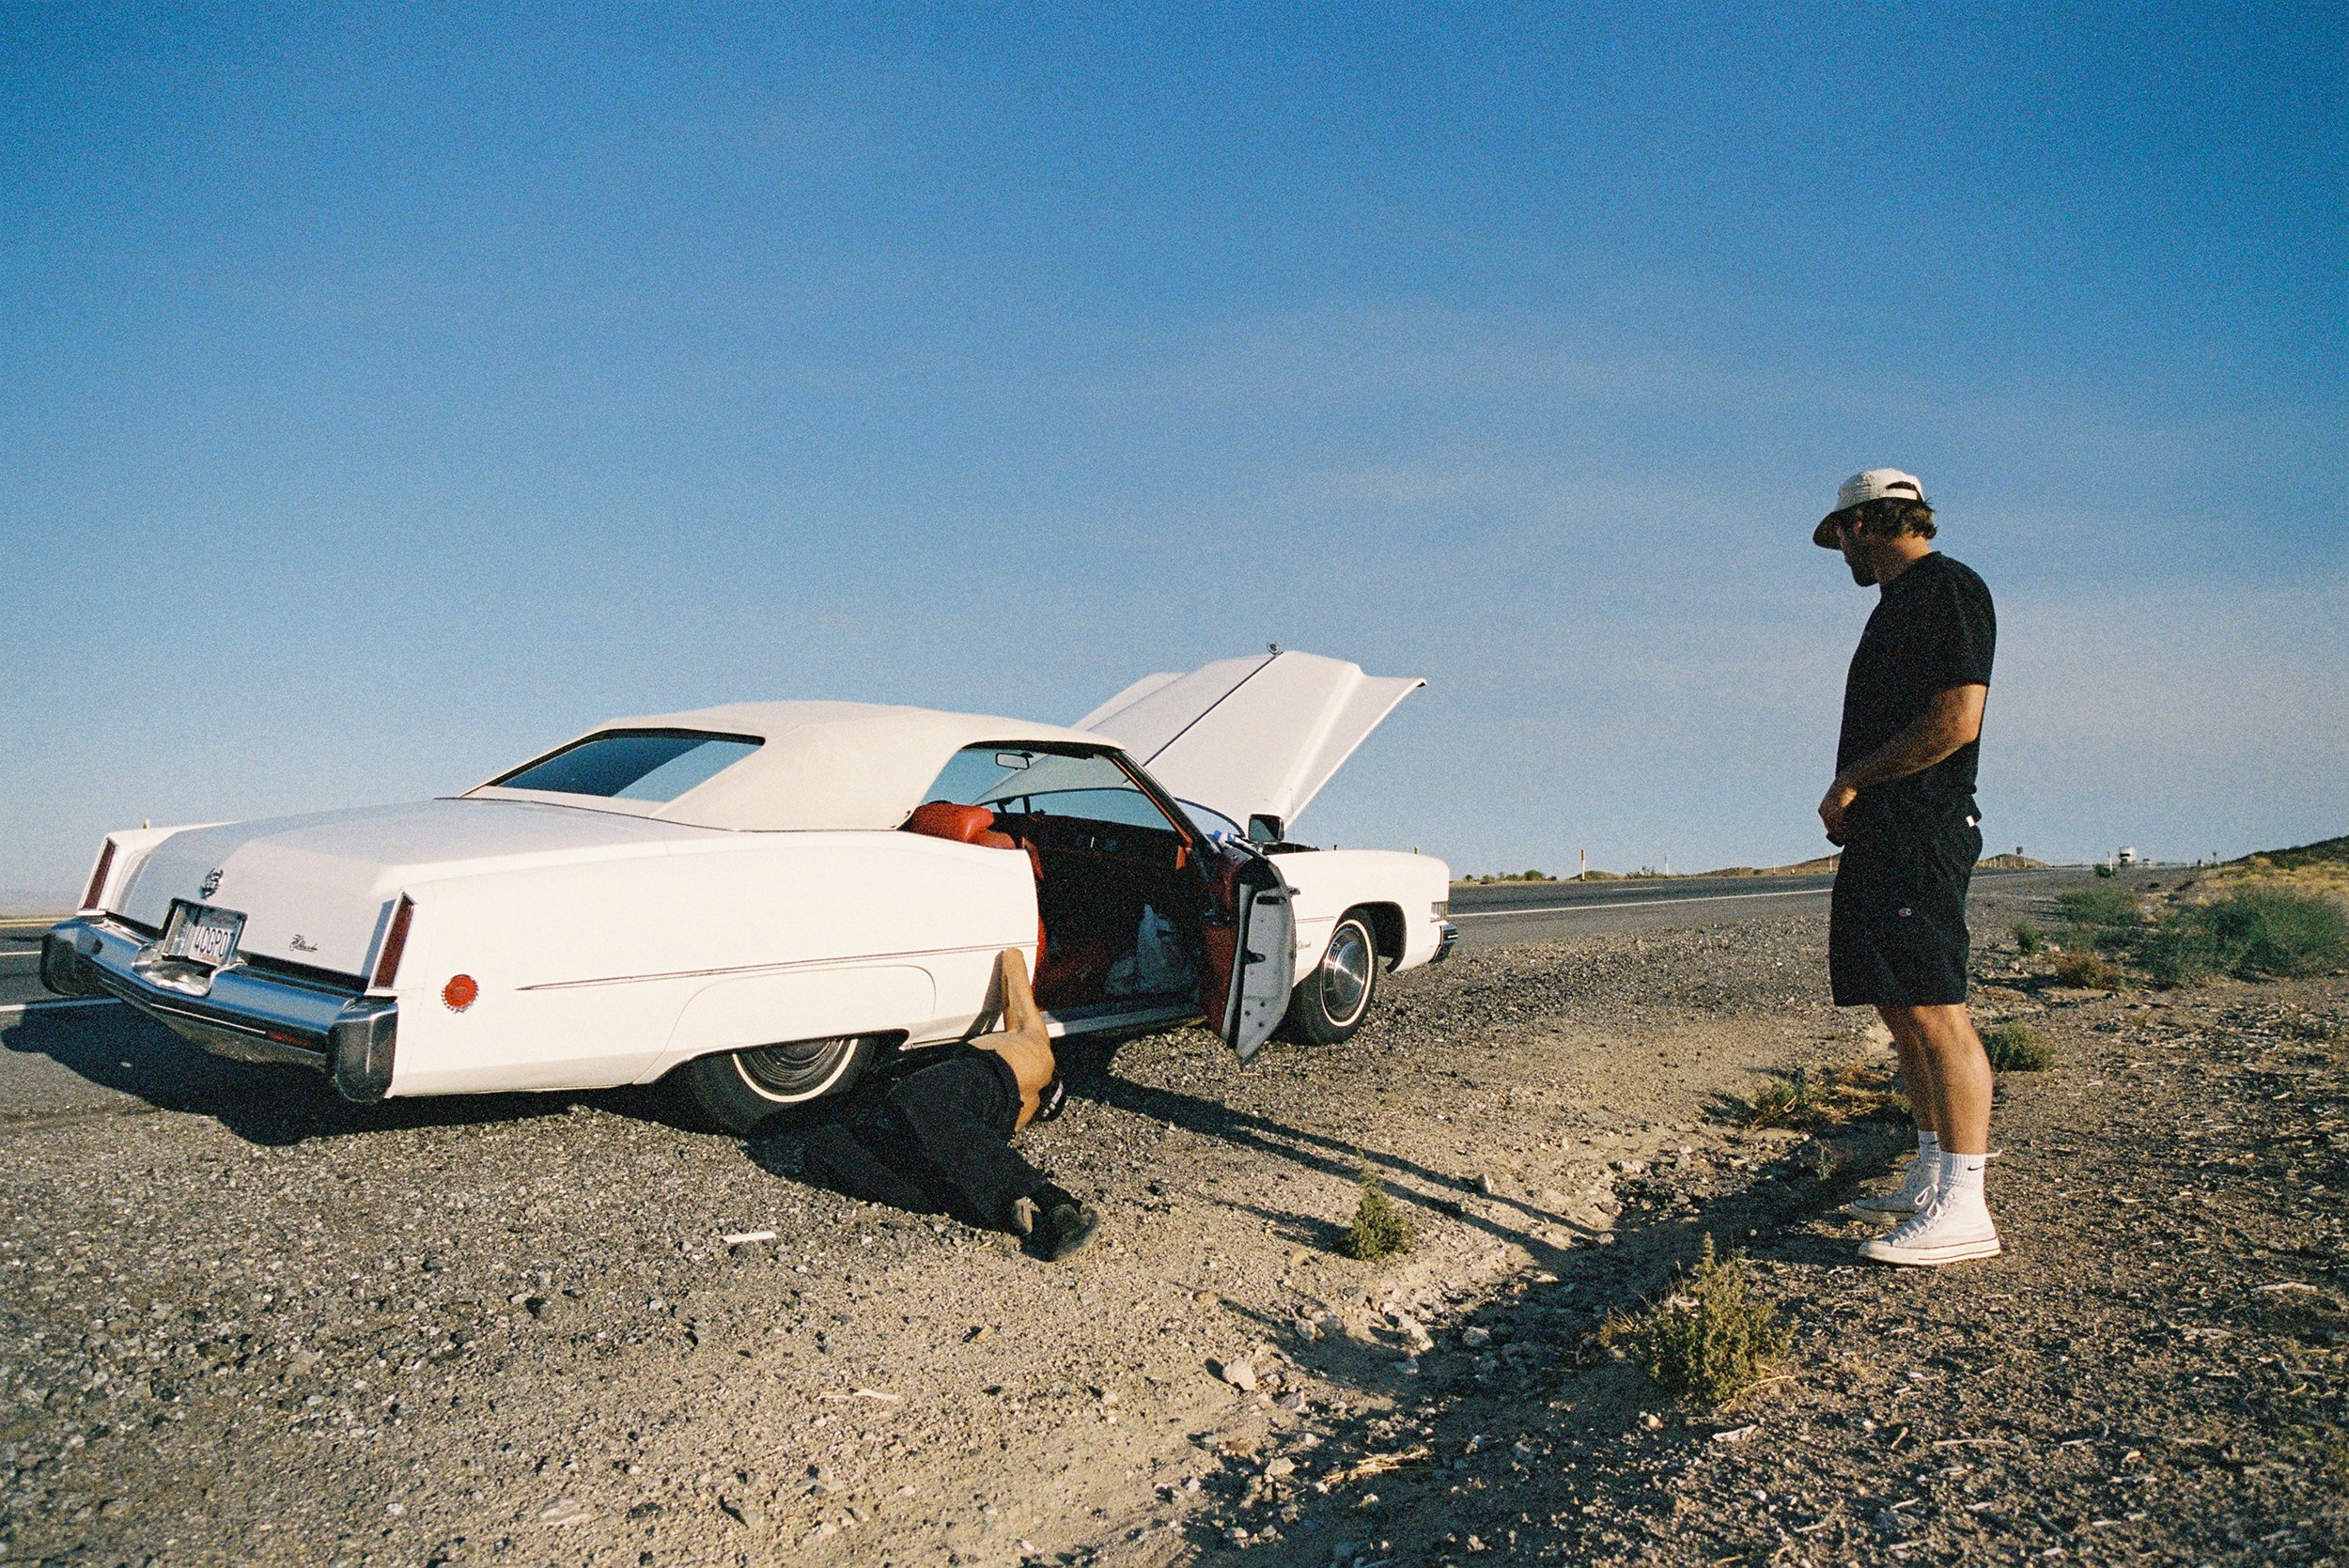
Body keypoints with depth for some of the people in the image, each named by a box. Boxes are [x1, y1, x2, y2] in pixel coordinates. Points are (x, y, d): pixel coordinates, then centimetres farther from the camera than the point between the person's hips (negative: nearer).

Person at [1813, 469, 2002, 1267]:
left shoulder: (1947, 587, -7)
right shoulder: (1902, 601, 24)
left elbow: (1956, 721, -17)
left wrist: (1852, 781, -11)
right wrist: (1852, 804, 10)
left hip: (1919, 832, -10)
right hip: (1880, 834, 10)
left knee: (1934, 1010, -12)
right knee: (1902, 1013, 13)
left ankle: (1962, 1209, -10)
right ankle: (1931, 1177, 22)